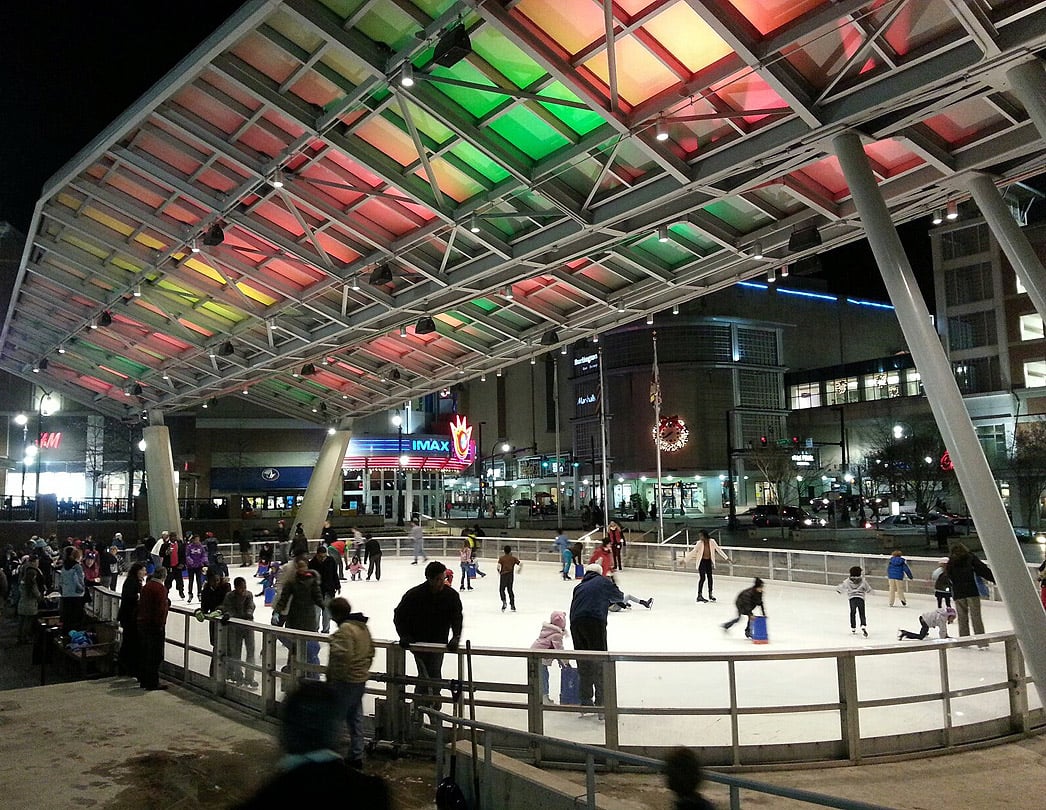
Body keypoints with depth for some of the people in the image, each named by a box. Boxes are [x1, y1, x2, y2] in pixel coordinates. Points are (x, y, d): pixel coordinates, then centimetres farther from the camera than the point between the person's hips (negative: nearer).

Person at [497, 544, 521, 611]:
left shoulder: (501, 558, -1)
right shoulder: (513, 558, 5)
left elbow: (498, 566, -14)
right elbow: (520, 564, -2)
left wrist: (499, 571, 6)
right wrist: (519, 570, 17)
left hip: (504, 575, -3)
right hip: (511, 575, 3)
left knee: (501, 589, 8)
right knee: (510, 590, 14)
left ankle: (504, 601, -17)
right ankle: (513, 606, 13)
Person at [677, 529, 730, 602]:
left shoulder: (712, 541, -11)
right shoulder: (699, 543, -16)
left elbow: (718, 549, -2)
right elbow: (692, 552, -13)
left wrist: (726, 558, 1)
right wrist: (684, 560, -15)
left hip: (709, 562, 3)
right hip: (701, 562, -3)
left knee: (710, 577, 10)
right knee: (702, 578, -7)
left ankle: (710, 594, 24)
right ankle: (699, 595, 2)